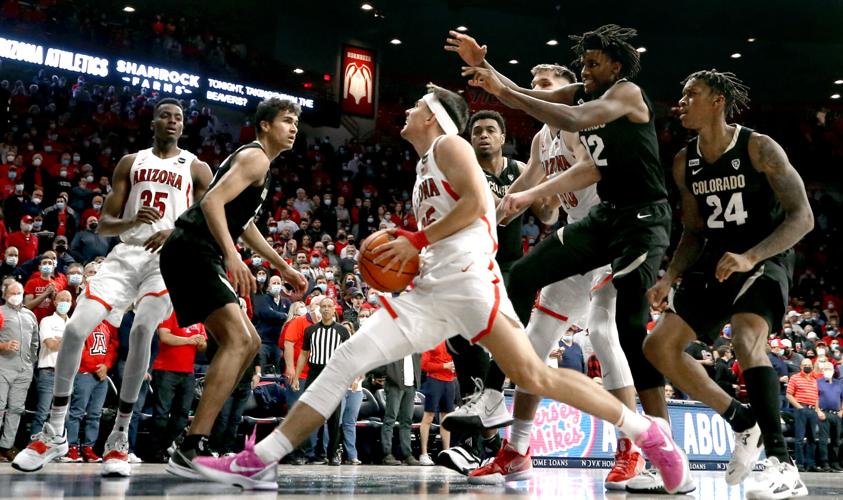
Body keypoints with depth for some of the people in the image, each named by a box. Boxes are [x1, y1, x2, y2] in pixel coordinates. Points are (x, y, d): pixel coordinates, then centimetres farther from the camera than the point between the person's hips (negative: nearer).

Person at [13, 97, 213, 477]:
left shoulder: (197, 168, 8)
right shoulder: (130, 163, 14)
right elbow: (103, 224, 9)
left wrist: (175, 233, -19)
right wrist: (133, 221, -14)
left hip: (168, 259, -3)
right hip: (126, 254, 3)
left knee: (141, 332, -25)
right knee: (75, 328, -12)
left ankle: (119, 438, -12)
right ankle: (55, 433, 2)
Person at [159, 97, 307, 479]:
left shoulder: (259, 162, 25)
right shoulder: (256, 157, -7)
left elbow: (244, 223, 35)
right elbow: (212, 201, -22)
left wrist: (282, 266, 37)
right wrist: (232, 255, -34)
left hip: (201, 257, 11)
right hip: (192, 252, -11)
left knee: (248, 343, 14)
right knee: (238, 340, -22)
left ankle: (196, 438, 15)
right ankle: (190, 451, -26)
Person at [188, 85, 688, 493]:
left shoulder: (449, 145, 3)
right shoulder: (425, 169, 28)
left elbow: (476, 203, -13)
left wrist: (417, 241, -12)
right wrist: (406, 252, 15)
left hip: (468, 280, -9)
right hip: (430, 291, 9)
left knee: (533, 376, -17)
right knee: (347, 359, -2)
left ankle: (648, 431, -2)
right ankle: (260, 461, -3)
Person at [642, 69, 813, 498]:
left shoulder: (759, 148, -13)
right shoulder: (684, 163, 5)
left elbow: (802, 217, -17)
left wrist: (750, 257, -31)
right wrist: (670, 279, -3)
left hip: (765, 259, -7)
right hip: (715, 263, 7)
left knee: (747, 341, -33)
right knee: (658, 346, 0)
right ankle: (743, 422, 11)